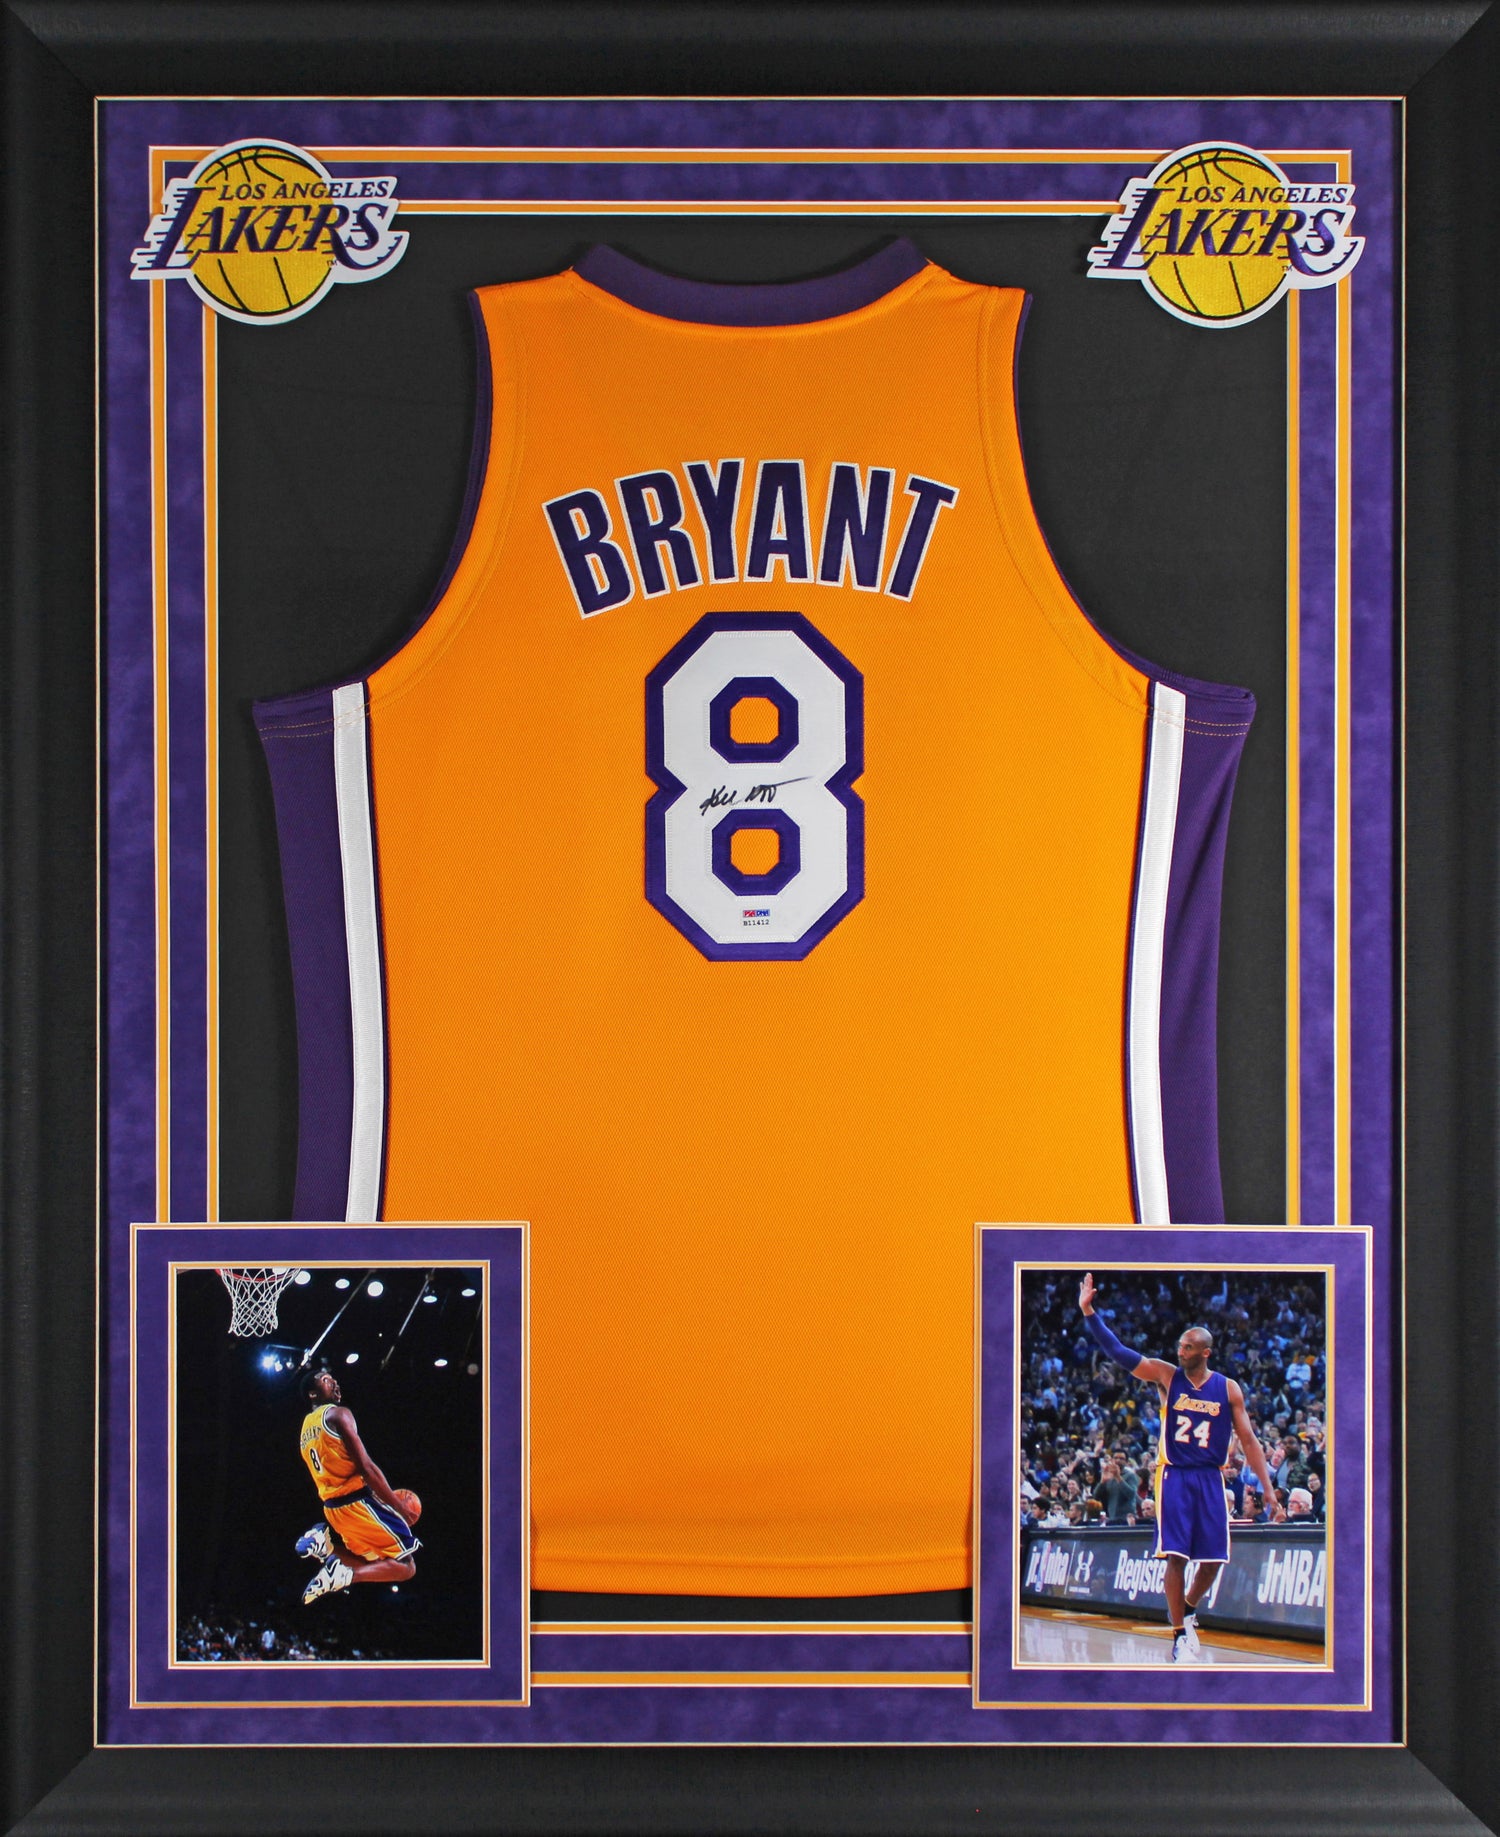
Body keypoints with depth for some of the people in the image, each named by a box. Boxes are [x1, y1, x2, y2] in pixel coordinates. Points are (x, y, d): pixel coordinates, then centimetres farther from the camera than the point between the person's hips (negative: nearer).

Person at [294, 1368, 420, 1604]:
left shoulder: (305, 1428, 18)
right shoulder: (337, 1414, -9)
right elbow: (366, 1468, -16)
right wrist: (399, 1508, -9)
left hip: (332, 1506, 8)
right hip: (358, 1501, -8)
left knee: (376, 1563, 23)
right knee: (405, 1566, -3)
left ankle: (326, 1542, 3)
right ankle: (343, 1575, -22)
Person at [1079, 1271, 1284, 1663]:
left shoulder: (1228, 1389, 0)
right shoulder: (1166, 1376, -2)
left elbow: (1248, 1441, 2)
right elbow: (1116, 1352, -8)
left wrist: (1269, 1491, -3)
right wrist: (1088, 1311, -18)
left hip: (1210, 1479, 2)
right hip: (1174, 1476, -1)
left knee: (1214, 1558, 2)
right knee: (1176, 1555, -10)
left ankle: (1187, 1611, 31)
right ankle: (1180, 1636, 0)